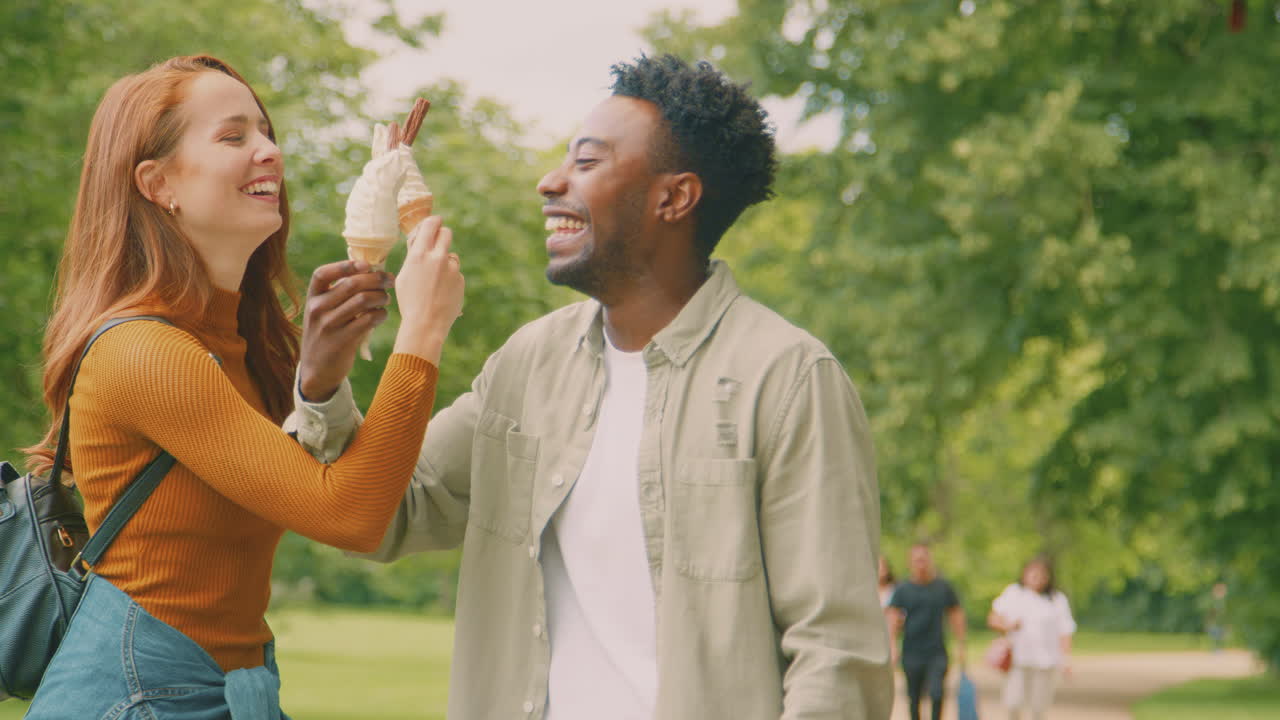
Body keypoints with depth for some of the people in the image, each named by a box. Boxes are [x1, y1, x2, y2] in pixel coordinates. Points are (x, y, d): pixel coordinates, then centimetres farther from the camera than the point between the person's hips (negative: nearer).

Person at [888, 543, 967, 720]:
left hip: (937, 652, 0)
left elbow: (956, 616, 12)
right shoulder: (903, 589, 2)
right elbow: (893, 619, -1)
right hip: (912, 652, 0)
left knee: (936, 694, -14)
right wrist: (893, 644, -12)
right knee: (914, 697, 6)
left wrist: (960, 644, 9)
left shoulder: (943, 587, 5)